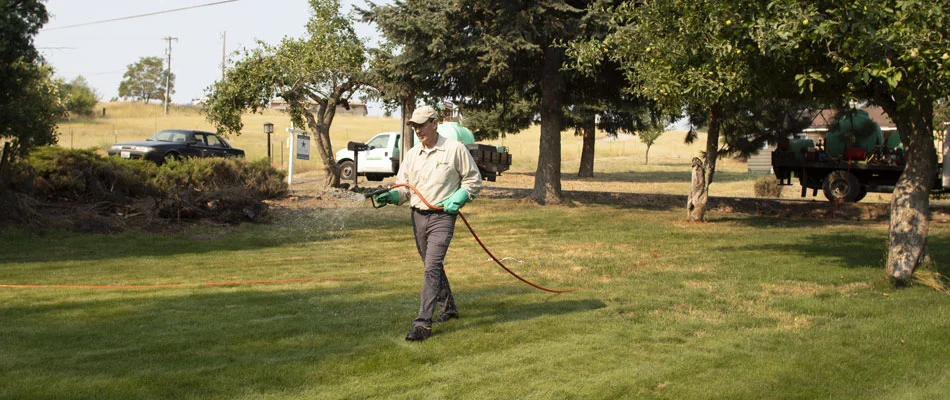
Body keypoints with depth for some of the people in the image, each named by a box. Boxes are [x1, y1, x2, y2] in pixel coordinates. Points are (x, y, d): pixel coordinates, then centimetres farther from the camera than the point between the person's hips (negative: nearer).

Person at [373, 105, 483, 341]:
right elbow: (404, 188, 9)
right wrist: (391, 196, -13)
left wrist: (456, 200, -12)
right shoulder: (412, 154, 10)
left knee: (431, 268, -14)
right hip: (418, 216, 6)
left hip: (443, 216, -6)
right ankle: (448, 307, 36)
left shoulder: (455, 150, -4)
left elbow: (473, 181, 2)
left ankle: (423, 323, -16)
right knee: (433, 267, 16)